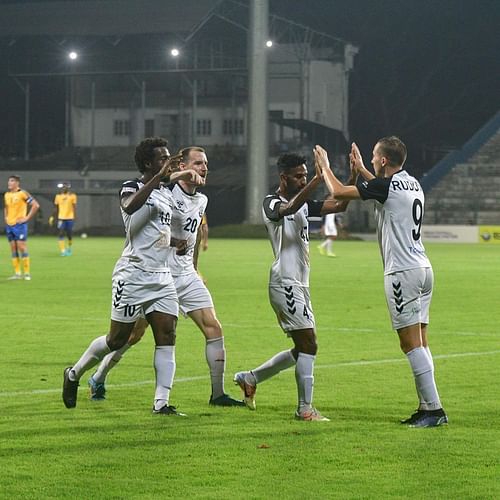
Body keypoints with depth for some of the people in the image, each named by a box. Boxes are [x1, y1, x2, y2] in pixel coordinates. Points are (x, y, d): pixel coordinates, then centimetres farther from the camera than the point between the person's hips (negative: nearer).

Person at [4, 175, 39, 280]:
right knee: (13, 249, 7)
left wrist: (27, 218, -14)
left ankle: (27, 273, -3)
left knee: (22, 247, -8)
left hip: (19, 224, -7)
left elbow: (36, 205, -14)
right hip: (9, 224, 7)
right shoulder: (6, 195, 12)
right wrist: (6, 217, 14)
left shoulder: (22, 193, -10)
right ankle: (17, 273, 10)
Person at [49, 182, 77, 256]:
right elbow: (56, 208, 12)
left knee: (69, 234, 8)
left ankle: (69, 248, 33)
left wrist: (74, 217, -8)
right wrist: (52, 217, 8)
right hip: (61, 218, 1)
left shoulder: (72, 196, -3)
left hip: (70, 218, -1)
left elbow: (74, 207, -1)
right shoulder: (58, 196, 4)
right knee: (61, 234, -11)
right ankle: (63, 251, -14)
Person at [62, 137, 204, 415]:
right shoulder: (132, 188, -8)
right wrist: (158, 177, -40)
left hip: (162, 277, 7)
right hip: (134, 275, -7)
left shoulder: (166, 195, 16)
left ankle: (162, 403, -7)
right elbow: (130, 206, -33)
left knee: (167, 337, -6)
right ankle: (74, 374, 23)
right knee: (118, 339, 0)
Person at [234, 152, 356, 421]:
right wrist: (317, 180, -41)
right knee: (308, 344, -13)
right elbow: (289, 208, -32)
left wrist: (353, 177, -4)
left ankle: (250, 378, 27)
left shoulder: (305, 204, 16)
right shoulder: (271, 203, -9)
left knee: (301, 350, 13)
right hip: (285, 284, -9)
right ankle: (305, 408, -8)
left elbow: (339, 206, 11)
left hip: (300, 285, 9)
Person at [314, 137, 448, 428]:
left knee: (412, 343, -9)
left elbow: (339, 192, -7)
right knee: (420, 343, 9)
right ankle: (426, 407, 8)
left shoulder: (387, 185, -12)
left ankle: (434, 408, -13)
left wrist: (325, 166, 9)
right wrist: (360, 169, 43)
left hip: (402, 272, -9)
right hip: (423, 270, 9)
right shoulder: (413, 184, 13)